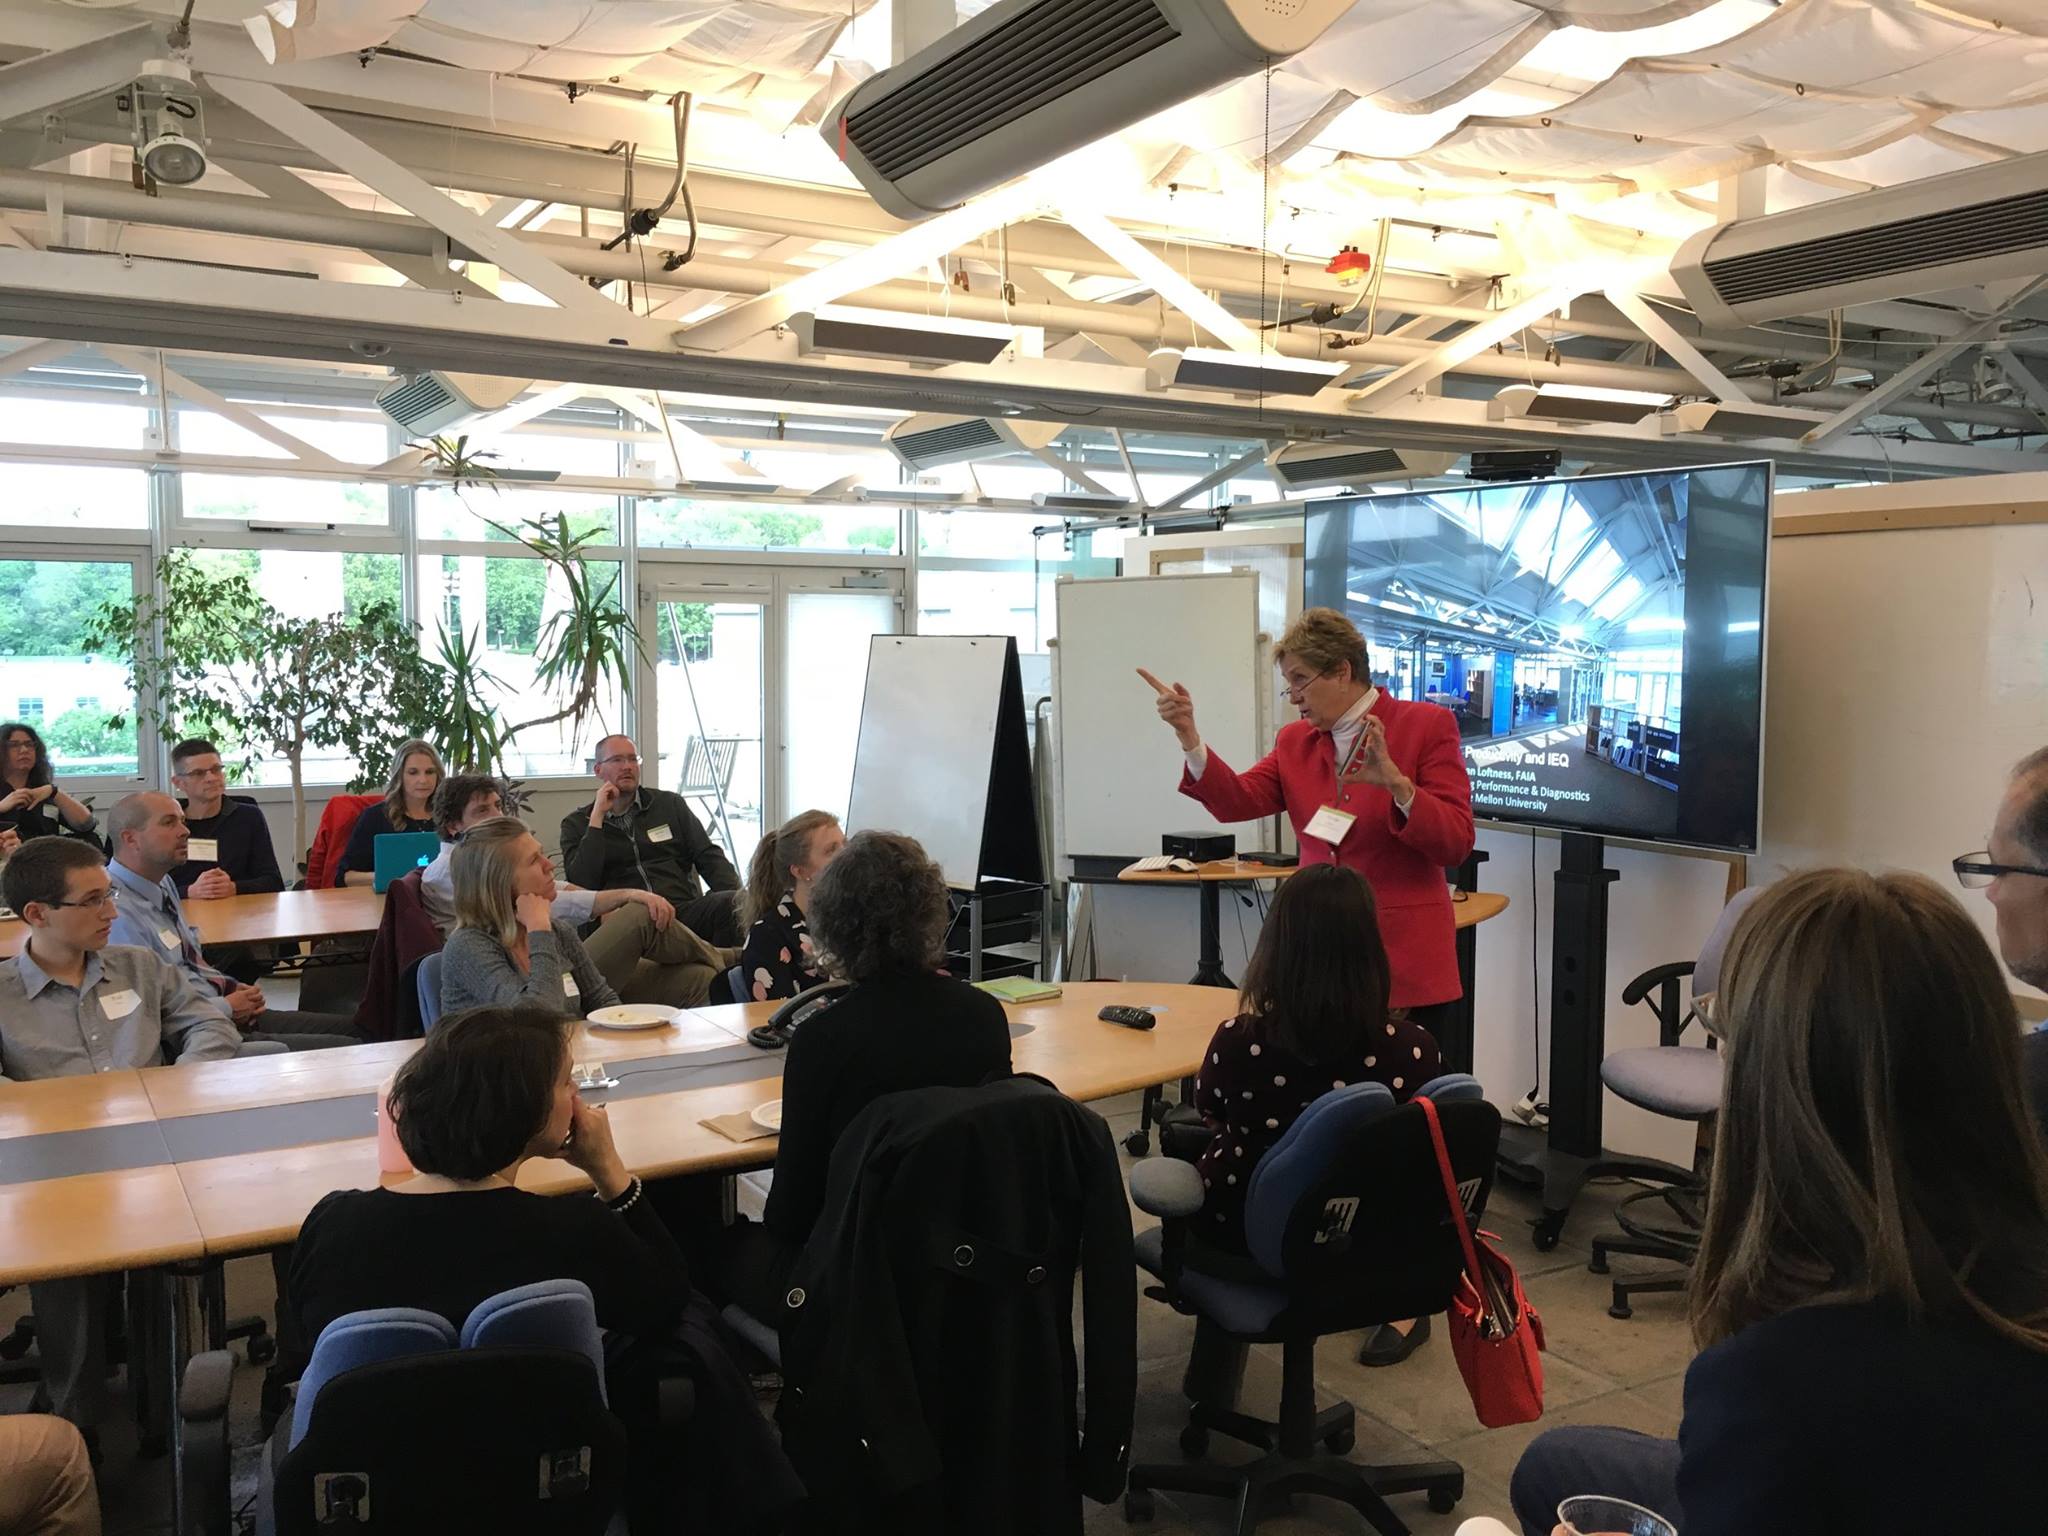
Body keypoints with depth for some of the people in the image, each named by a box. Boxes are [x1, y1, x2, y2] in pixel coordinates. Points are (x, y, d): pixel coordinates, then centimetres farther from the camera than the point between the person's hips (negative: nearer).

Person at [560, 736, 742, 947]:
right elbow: (582, 883, -1)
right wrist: (597, 817, -1)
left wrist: (738, 899, -5)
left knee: (732, 904, -30)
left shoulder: (671, 804, 21)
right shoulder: (577, 823, 15)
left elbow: (709, 857, 14)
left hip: (684, 908, 2)